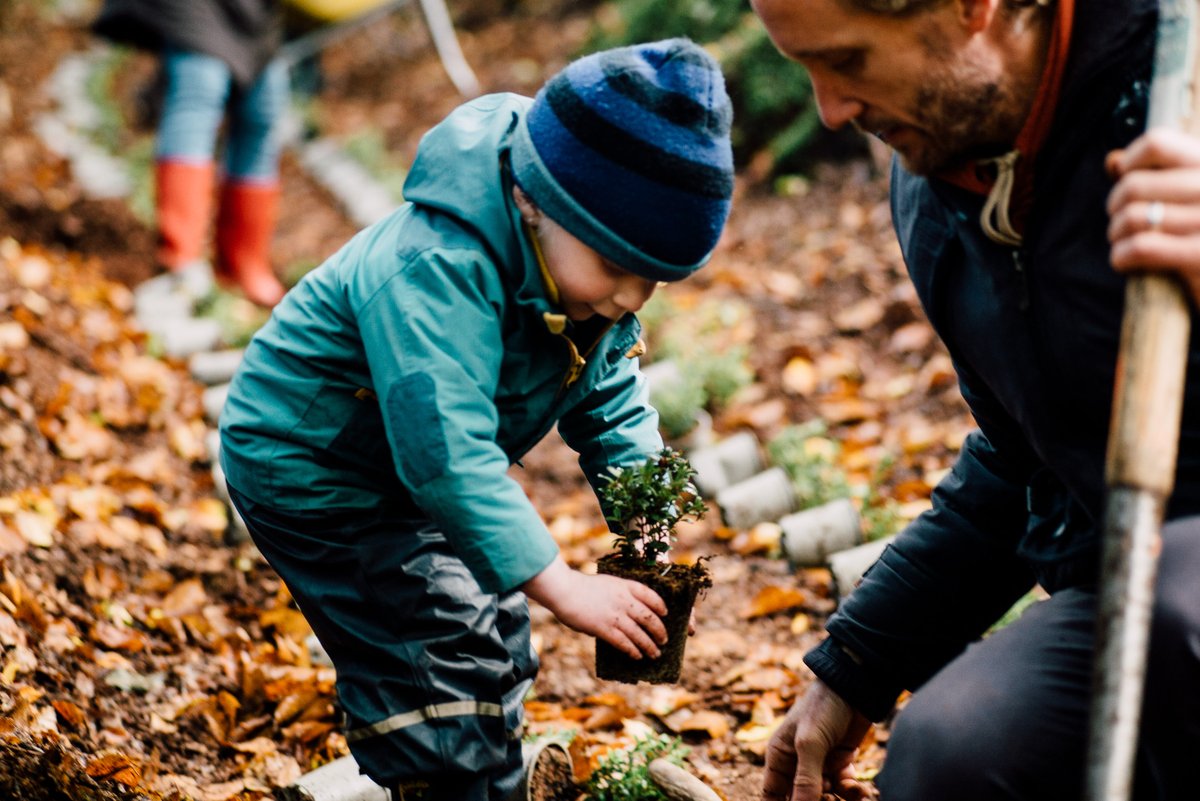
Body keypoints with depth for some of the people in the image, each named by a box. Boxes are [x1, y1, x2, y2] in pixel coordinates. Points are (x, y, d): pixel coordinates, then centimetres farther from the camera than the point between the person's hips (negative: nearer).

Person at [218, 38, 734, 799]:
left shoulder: (581, 267, -10)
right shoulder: (436, 271, -38)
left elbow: (612, 404, 0)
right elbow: (445, 450, -43)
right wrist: (561, 585, -45)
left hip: (409, 472, 9)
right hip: (308, 470, -8)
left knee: (497, 640, 17)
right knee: (438, 674, -14)